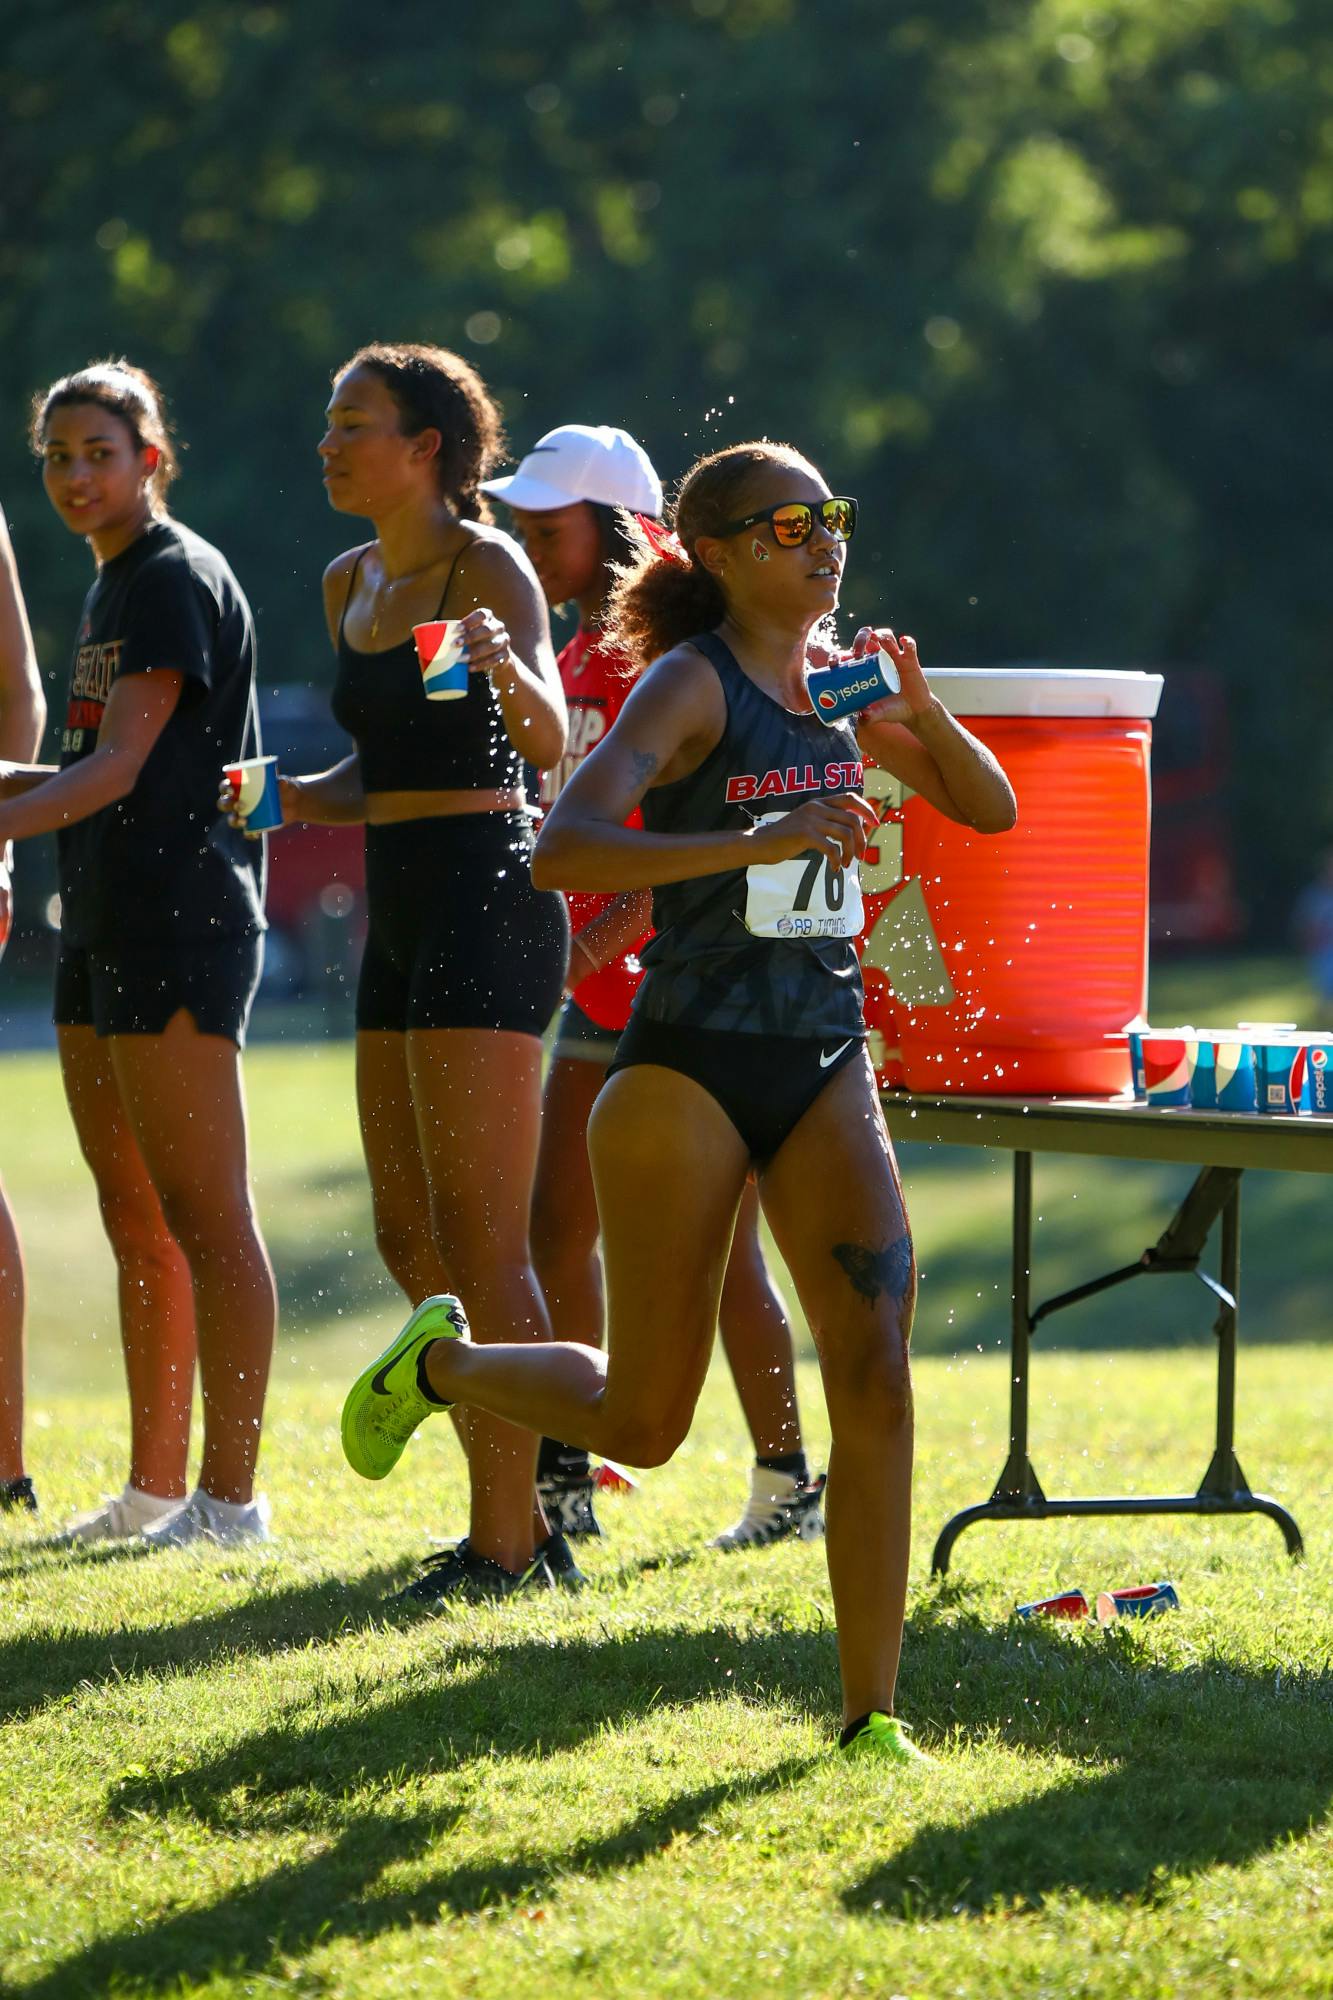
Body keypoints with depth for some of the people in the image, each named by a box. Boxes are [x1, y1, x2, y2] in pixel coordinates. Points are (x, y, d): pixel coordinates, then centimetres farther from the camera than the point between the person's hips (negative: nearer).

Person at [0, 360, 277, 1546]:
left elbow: (121, 769, -19)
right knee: (136, 1221, 12)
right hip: (106, 929, 10)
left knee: (204, 1220, -9)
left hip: (181, 926, -10)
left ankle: (231, 1496, -8)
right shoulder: (112, 588, 18)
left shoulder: (178, 579, -10)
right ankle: (157, 1488, 17)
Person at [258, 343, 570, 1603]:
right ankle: (519, 1517, 19)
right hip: (403, 917, 9)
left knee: (481, 1243, -9)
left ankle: (506, 1540, -5)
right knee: (410, 1243, 11)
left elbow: (549, 743, -23)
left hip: (488, 906, -9)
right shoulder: (350, 586, 15)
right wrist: (291, 799, 4)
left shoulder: (487, 569, -9)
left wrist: (503, 669, -44)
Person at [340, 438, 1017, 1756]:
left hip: (825, 1066, 5)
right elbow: (562, 851, -25)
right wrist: (751, 841, -35)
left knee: (876, 1381, -10)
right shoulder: (691, 684, -11)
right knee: (642, 1422, 4)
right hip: (687, 1067, -5)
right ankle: (440, 1363, 34)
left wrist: (919, 709, -2)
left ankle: (870, 1714, -5)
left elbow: (988, 808, 18)